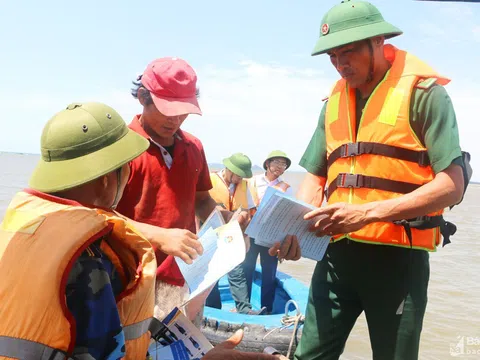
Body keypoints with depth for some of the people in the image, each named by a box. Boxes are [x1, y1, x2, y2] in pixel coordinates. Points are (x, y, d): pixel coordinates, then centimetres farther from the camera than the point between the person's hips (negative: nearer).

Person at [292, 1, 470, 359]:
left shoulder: (423, 91, -6)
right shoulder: (335, 100, 13)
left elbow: (452, 185, -12)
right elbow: (315, 177, 14)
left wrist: (369, 212, -21)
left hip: (398, 256, -4)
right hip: (338, 253, 5)